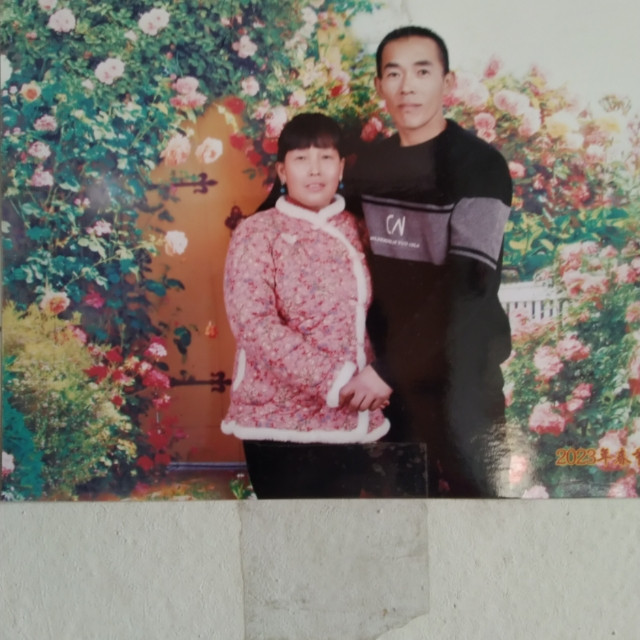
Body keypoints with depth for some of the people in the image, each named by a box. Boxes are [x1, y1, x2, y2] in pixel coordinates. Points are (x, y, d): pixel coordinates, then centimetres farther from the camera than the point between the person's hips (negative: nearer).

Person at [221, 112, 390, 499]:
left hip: (347, 417, 5)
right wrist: (333, 377, -22)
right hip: (280, 418, -5)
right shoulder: (259, 233, -6)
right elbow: (253, 323, -17)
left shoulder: (354, 230, 9)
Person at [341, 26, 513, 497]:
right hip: (396, 362, 5)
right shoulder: (369, 163, 6)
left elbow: (466, 287, -19)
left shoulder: (479, 165, -13)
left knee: (467, 487, 2)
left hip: (459, 369, -5)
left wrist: (388, 369, -21)